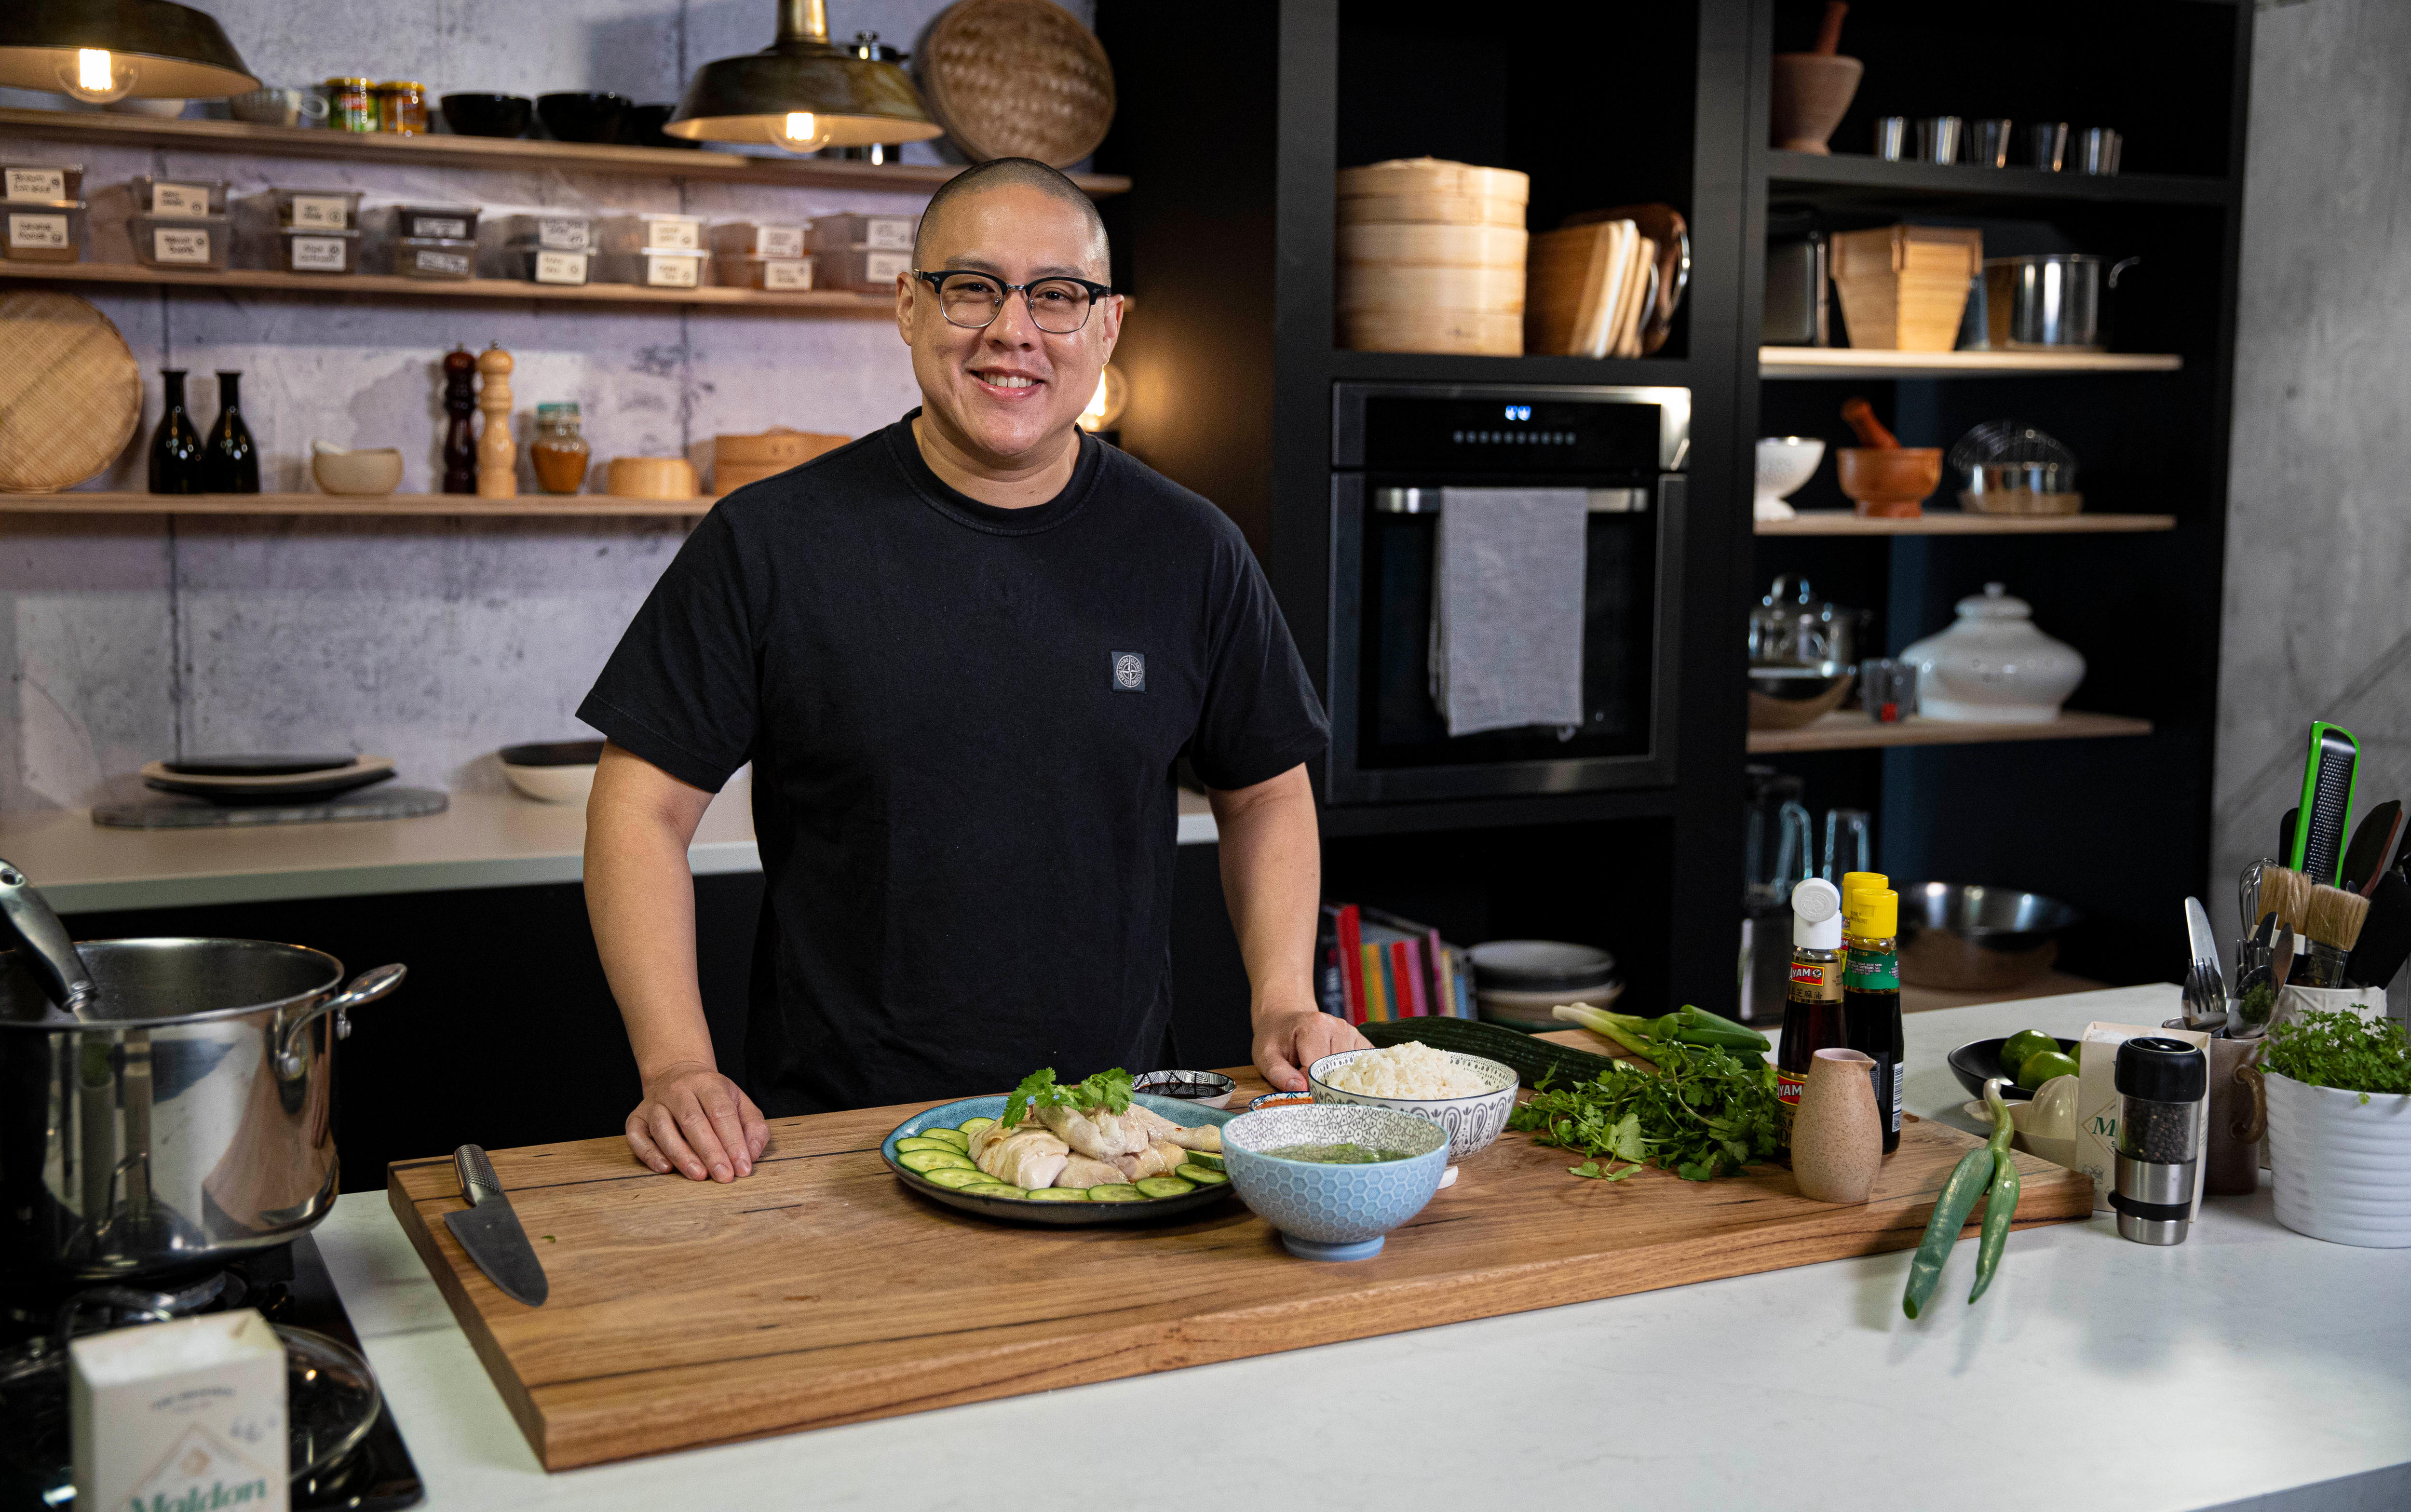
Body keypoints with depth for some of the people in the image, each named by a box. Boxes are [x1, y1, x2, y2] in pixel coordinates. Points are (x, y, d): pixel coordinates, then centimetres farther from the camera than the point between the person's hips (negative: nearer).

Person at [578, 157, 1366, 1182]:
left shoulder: (1189, 554, 5)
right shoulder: (768, 542, -3)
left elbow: (1266, 791, 16)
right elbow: (643, 805, -1)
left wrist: (1283, 1005, 2)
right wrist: (677, 1069, -13)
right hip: (833, 1134, -2)